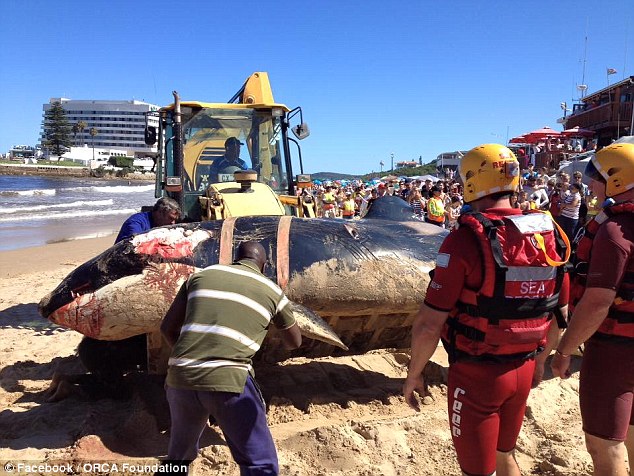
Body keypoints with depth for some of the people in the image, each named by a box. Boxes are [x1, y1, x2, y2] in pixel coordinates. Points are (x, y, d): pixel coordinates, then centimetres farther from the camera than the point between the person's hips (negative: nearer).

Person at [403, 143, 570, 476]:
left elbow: (429, 323, -21)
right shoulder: (548, 235, -2)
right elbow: (560, 312, 9)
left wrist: (414, 373, -6)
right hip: (523, 370, 6)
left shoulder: (466, 240, -22)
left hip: (476, 373, -6)